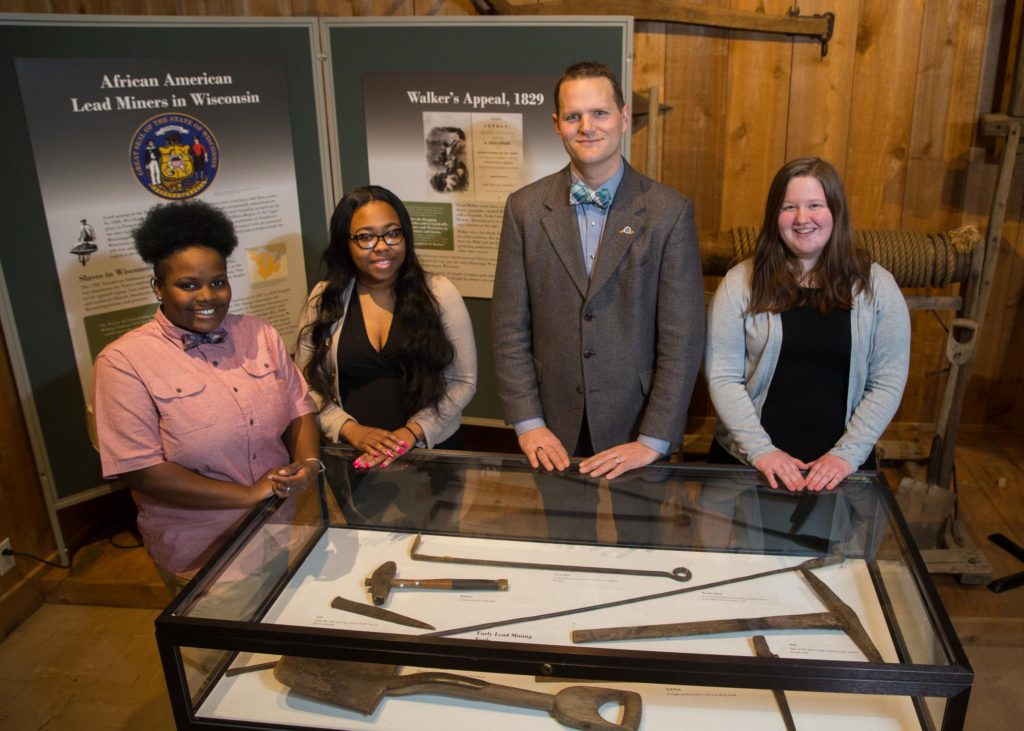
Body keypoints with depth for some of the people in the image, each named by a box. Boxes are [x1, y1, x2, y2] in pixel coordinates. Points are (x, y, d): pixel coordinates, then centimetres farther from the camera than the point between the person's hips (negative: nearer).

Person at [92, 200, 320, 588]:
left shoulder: (259, 334, 0)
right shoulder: (123, 361, -14)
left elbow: (299, 408, 4)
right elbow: (139, 470, -19)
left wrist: (308, 462, -17)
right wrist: (249, 494, -21)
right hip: (200, 556, -4)